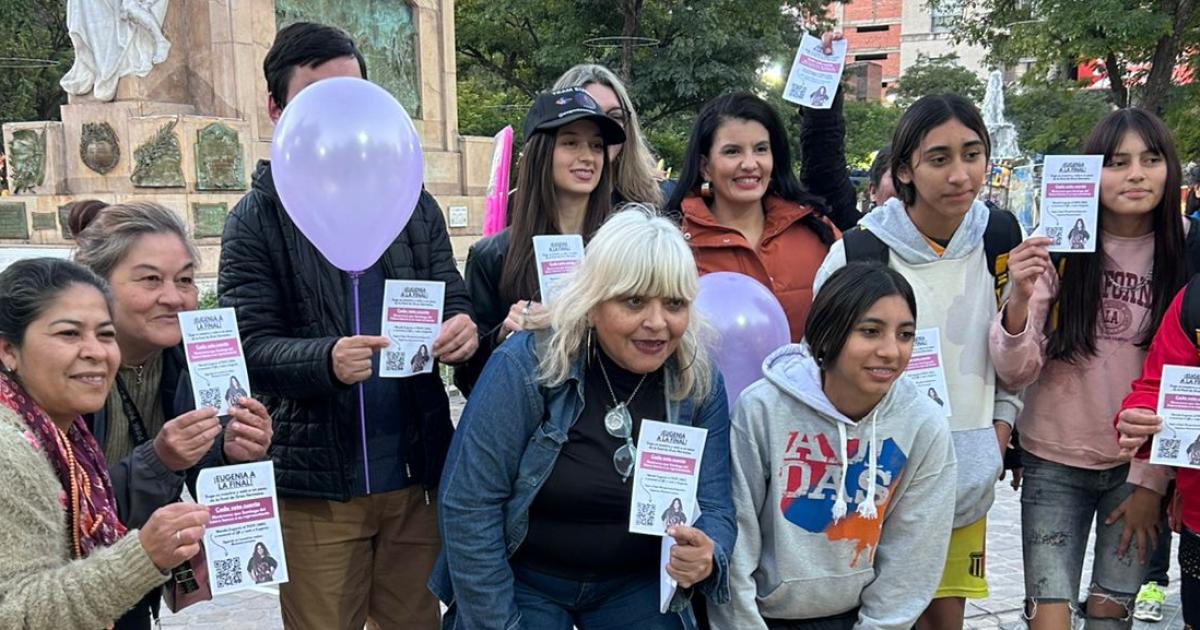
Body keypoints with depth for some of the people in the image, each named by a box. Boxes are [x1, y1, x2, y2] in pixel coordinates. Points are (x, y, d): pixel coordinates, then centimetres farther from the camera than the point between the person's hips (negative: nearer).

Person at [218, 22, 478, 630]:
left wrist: (462, 331, -17)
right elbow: (248, 347, -8)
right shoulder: (256, 219, -2)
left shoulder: (413, 203, 7)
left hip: (414, 476, 3)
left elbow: (454, 304, 8)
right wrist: (326, 361, -29)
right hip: (316, 486, -3)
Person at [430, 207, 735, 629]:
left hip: (638, 586, 3)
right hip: (522, 579, -2)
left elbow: (713, 506, -8)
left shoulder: (701, 383, -10)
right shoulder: (527, 366, -21)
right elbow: (469, 504, -19)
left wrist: (707, 557, -30)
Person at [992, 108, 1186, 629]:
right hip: (1056, 461, -1)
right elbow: (1015, 374, -13)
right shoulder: (1058, 247, -8)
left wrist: (1152, 482, -4)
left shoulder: (1181, 254, -5)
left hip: (1141, 467, 2)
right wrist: (1019, 299, -30)